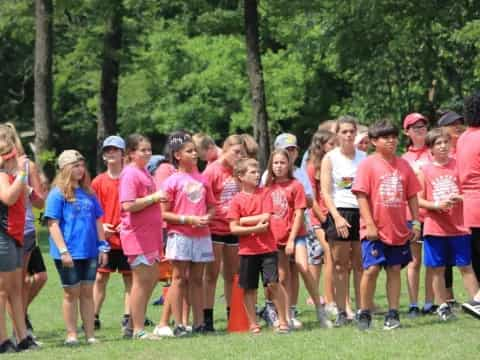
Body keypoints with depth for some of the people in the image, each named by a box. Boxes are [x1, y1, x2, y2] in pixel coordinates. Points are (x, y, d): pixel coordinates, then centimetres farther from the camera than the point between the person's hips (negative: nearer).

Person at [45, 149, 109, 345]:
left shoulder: (88, 193, 11)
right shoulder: (57, 194, -6)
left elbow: (97, 221, 16)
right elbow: (53, 224, -10)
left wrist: (103, 247, 10)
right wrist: (63, 251, -16)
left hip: (89, 252, 5)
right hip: (69, 254, -5)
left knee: (87, 292, 8)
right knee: (71, 293, 3)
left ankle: (90, 334, 12)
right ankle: (71, 334, 10)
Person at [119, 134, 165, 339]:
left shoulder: (144, 172, 16)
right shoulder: (130, 174, -14)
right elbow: (128, 205, -24)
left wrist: (157, 198, 13)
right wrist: (153, 198, -19)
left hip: (150, 233, 10)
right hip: (137, 235, -10)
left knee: (152, 277, 13)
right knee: (142, 280, -6)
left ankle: (135, 322, 21)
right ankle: (138, 330, -1)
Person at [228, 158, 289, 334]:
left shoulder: (264, 193, 2)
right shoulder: (237, 200, -1)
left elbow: (266, 217, -9)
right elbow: (233, 228, -6)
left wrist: (244, 220, -8)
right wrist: (255, 228, -15)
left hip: (267, 248, 0)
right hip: (247, 250, 0)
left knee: (273, 283, -7)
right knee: (249, 288, 5)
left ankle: (283, 320, 3)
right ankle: (253, 324, 14)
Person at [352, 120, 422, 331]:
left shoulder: (403, 165, 9)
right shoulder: (368, 165, -4)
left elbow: (412, 196, 13)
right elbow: (361, 196, -9)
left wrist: (416, 223, 7)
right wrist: (370, 224, -14)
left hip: (399, 230, 4)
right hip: (375, 230, -4)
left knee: (394, 270, 7)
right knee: (371, 269, -7)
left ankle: (393, 314, 12)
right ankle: (364, 313, 4)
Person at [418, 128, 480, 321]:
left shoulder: (458, 165, 2)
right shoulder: (425, 171, 2)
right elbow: (419, 200, 1)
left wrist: (459, 198, -16)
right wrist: (437, 205, -16)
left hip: (459, 226, 0)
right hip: (435, 227, 0)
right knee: (438, 269, 5)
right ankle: (443, 306, 14)